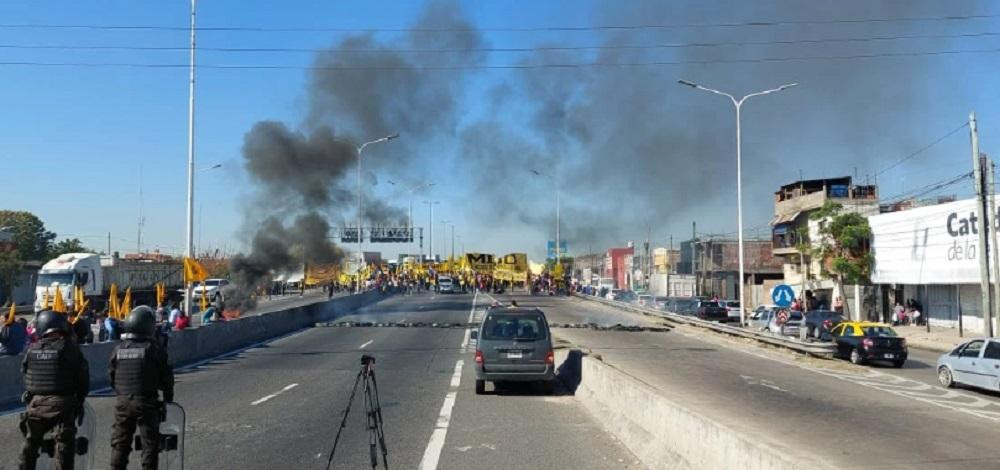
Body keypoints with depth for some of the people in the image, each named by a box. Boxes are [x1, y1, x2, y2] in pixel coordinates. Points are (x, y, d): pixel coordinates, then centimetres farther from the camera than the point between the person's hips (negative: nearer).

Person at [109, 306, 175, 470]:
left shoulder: (118, 348, 2)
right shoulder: (155, 349, -10)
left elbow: (111, 375, 8)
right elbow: (166, 377, -6)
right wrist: (168, 398, 9)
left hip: (122, 401, 4)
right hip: (146, 402, -4)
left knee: (120, 444, 14)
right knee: (149, 444, 6)